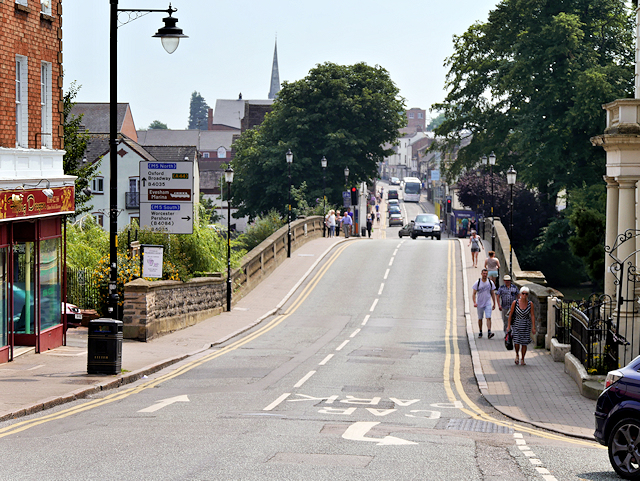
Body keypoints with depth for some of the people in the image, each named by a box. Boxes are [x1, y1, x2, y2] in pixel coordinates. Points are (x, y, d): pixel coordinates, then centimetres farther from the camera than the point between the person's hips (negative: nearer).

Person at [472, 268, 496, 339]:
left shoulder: (490, 283, 2)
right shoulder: (477, 283, -4)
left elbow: (493, 294, 10)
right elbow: (474, 293, -4)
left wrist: (494, 303, 9)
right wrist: (474, 302, -18)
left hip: (488, 303, 0)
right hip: (480, 304, 0)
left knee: (488, 318, -13)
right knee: (480, 319, 10)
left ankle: (489, 333, -21)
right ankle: (480, 332, 25)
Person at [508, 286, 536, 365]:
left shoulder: (530, 304, -6)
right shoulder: (515, 302, -8)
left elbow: (532, 316, -3)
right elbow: (511, 314, -1)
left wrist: (533, 327, -6)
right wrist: (509, 325, -2)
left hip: (526, 325, 1)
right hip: (516, 324, -1)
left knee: (524, 343, 2)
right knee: (517, 341, -12)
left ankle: (522, 359, 18)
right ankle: (517, 355, 18)